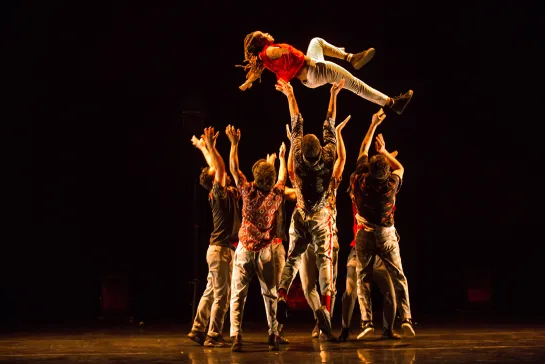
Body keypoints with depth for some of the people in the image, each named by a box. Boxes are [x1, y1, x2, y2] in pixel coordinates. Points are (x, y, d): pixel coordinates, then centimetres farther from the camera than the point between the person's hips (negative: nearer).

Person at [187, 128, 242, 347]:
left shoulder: (228, 194, 12)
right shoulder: (219, 193, -11)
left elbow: (215, 168, 21)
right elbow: (220, 168, -21)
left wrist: (203, 148, 30)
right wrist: (209, 146, -19)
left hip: (220, 249, 9)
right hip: (221, 249, -9)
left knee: (210, 293, 12)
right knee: (221, 295, -6)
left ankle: (198, 331, 16)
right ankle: (213, 336, -4)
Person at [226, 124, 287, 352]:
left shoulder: (248, 191, -8)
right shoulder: (275, 195, -4)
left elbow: (233, 169, 3)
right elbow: (283, 177, 17)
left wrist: (234, 143, 11)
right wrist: (282, 157, 32)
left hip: (244, 250, -1)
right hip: (265, 251, 1)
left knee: (238, 296, -2)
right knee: (270, 295, 11)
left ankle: (236, 336, -14)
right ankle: (273, 337, 8)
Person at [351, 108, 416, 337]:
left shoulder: (360, 180, -11)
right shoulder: (391, 185, -13)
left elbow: (363, 150, 4)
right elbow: (400, 168, 11)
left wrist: (373, 124, 12)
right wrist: (384, 150, 16)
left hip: (364, 234, 1)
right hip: (386, 234, -1)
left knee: (363, 278, 5)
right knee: (398, 277, 3)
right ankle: (406, 318, -10)